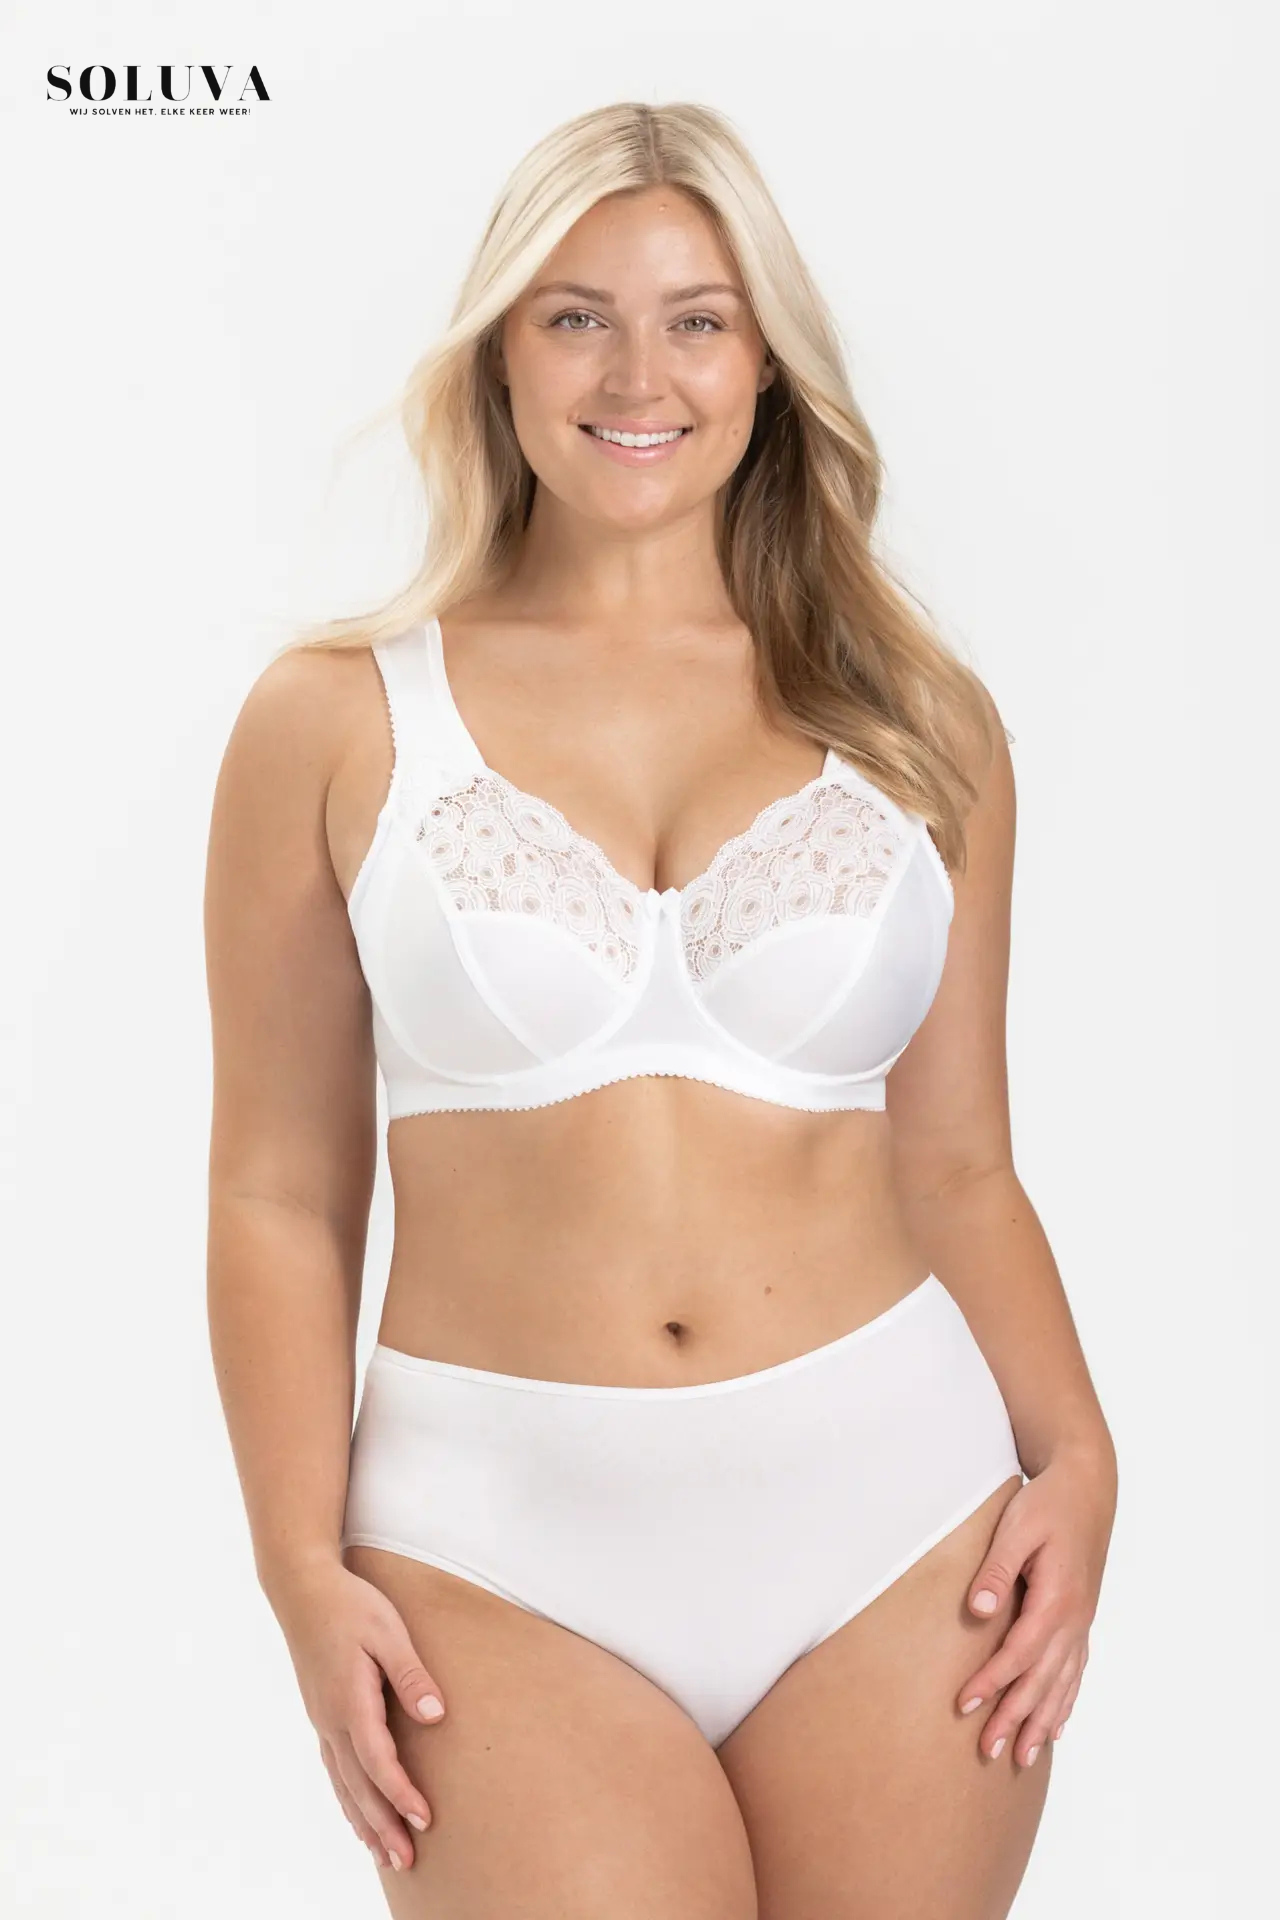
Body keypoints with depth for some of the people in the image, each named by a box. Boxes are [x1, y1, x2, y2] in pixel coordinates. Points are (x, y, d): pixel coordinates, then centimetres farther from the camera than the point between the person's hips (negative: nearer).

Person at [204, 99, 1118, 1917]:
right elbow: (282, 1193, 2)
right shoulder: (336, 719, 2)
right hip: (505, 1553, -1)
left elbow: (960, 1165, 10)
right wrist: (306, 1567, -6)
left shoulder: (916, 721, 7)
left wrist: (1075, 1454, -5)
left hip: (895, 1519, 2)